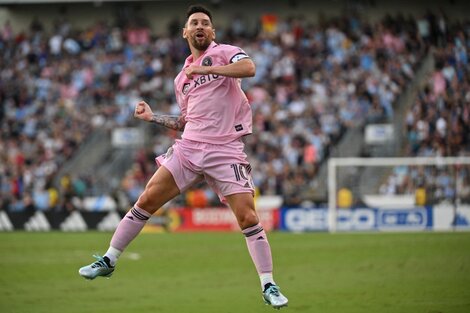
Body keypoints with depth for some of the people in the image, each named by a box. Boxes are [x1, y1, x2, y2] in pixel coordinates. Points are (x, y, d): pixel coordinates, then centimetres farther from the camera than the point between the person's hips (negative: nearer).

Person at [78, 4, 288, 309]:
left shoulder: (224, 52, 3)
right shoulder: (182, 79, 20)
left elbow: (248, 68, -20)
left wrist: (206, 69, -19)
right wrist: (152, 117, 16)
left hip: (226, 151, -5)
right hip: (189, 147, 5)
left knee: (248, 217, -13)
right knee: (147, 200, -2)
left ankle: (269, 286, -3)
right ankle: (108, 261, 10)